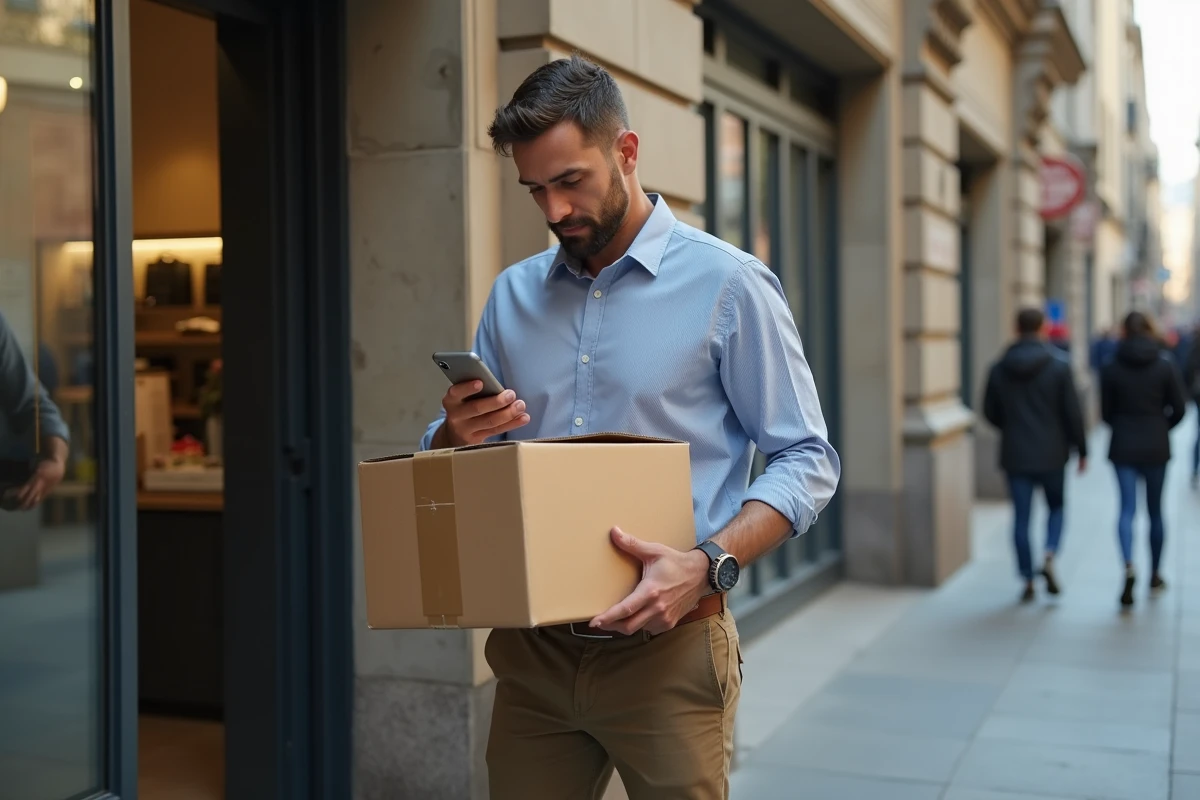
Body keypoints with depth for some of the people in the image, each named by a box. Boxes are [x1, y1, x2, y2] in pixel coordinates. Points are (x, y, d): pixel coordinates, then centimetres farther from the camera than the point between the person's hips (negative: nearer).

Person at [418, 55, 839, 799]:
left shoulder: (727, 284, -5)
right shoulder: (513, 295, 9)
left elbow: (806, 461, -7)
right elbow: (448, 458, 16)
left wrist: (706, 566, -22)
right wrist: (458, 435, -9)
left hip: (665, 645, -4)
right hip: (531, 647, 4)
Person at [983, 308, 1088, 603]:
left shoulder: (999, 369, -1)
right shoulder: (1058, 365, -8)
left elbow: (990, 412, 6)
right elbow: (1073, 412, -7)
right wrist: (1081, 449, 3)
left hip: (1015, 454, 1)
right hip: (1052, 453, -1)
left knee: (1021, 517, 7)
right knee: (1057, 507, 18)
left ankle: (1028, 580, 9)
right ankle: (1049, 558, -5)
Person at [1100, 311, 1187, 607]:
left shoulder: (1111, 369, -4)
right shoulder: (1165, 366, -4)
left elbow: (1106, 412, -1)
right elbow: (1179, 408, -4)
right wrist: (1162, 426, 14)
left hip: (1123, 447, 0)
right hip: (1156, 447, 1)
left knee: (1127, 508, -3)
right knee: (1155, 511, 13)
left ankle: (1129, 566, -27)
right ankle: (1154, 575, 25)